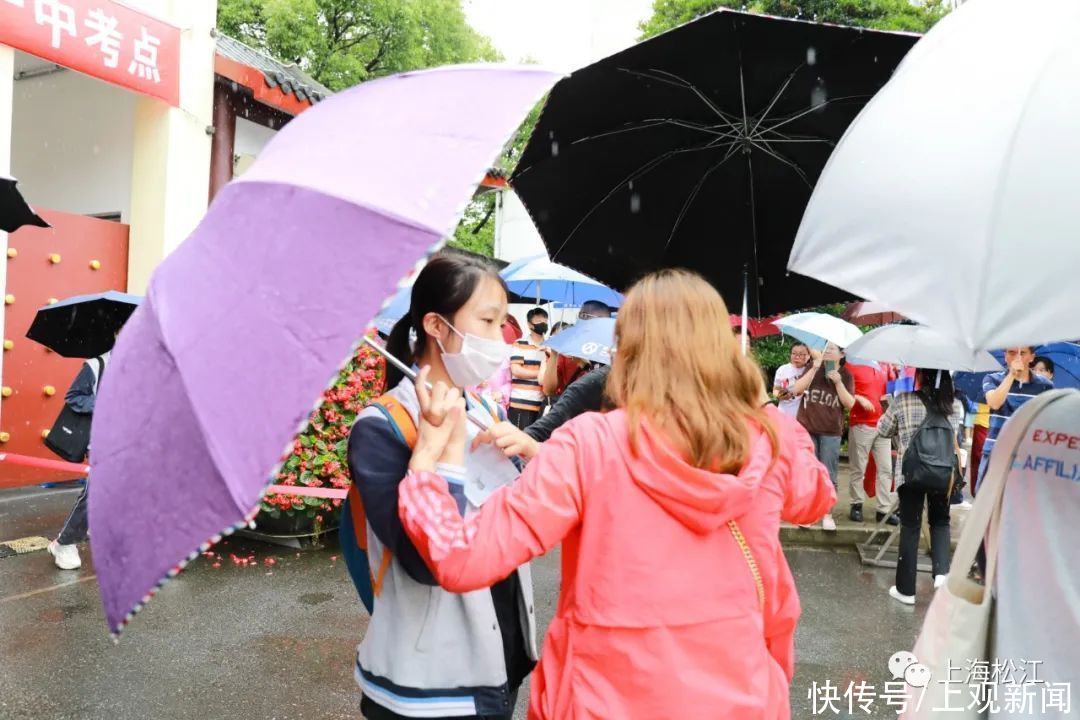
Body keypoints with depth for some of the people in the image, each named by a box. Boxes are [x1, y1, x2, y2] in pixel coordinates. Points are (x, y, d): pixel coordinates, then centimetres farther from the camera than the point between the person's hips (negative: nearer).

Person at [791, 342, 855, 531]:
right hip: (807, 428, 1)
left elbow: (849, 404, -5)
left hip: (831, 432, -1)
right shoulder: (813, 367, 4)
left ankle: (827, 514, 11)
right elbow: (797, 389, -8)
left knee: (828, 474, 2)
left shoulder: (845, 375, 2)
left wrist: (838, 382, -16)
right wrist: (815, 368, -14)